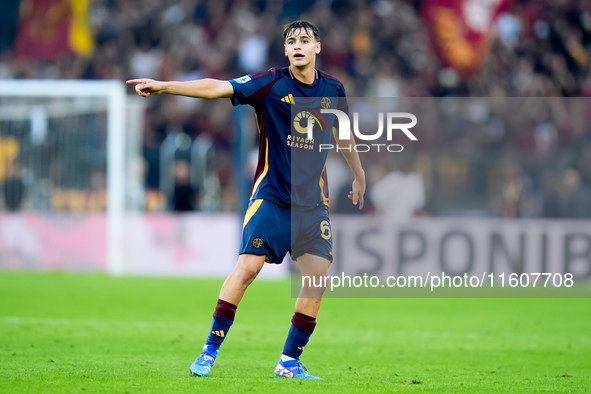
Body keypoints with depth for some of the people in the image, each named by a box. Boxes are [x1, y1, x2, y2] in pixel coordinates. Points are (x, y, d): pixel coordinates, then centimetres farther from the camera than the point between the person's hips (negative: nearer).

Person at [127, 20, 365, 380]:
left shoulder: (333, 89, 6)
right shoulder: (271, 83, -7)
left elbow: (343, 134, 25)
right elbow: (217, 88, -17)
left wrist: (359, 175, 35)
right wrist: (163, 86, -28)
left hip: (313, 202, 4)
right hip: (272, 195, -4)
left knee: (318, 277, -7)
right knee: (247, 267, -16)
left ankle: (290, 362, 5)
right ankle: (210, 351, -5)